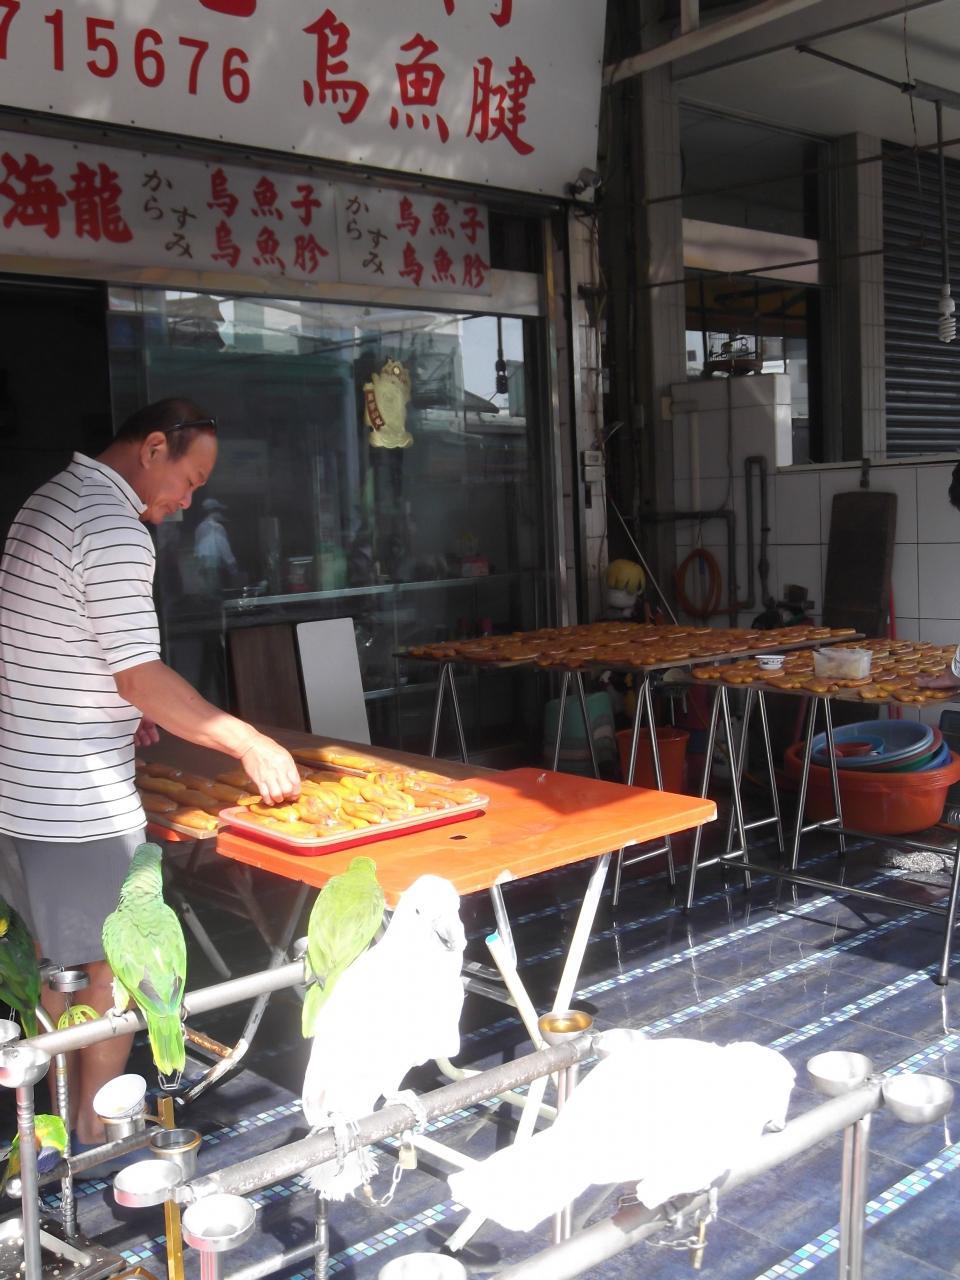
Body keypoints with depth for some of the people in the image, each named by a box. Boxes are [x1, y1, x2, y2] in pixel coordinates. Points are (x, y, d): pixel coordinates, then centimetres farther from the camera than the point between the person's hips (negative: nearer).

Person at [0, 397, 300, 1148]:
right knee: (114, 969, 5)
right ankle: (99, 1143, 18)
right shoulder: (114, 529, -20)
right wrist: (250, 744, -16)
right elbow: (142, 674, -22)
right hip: (84, 803, -10)